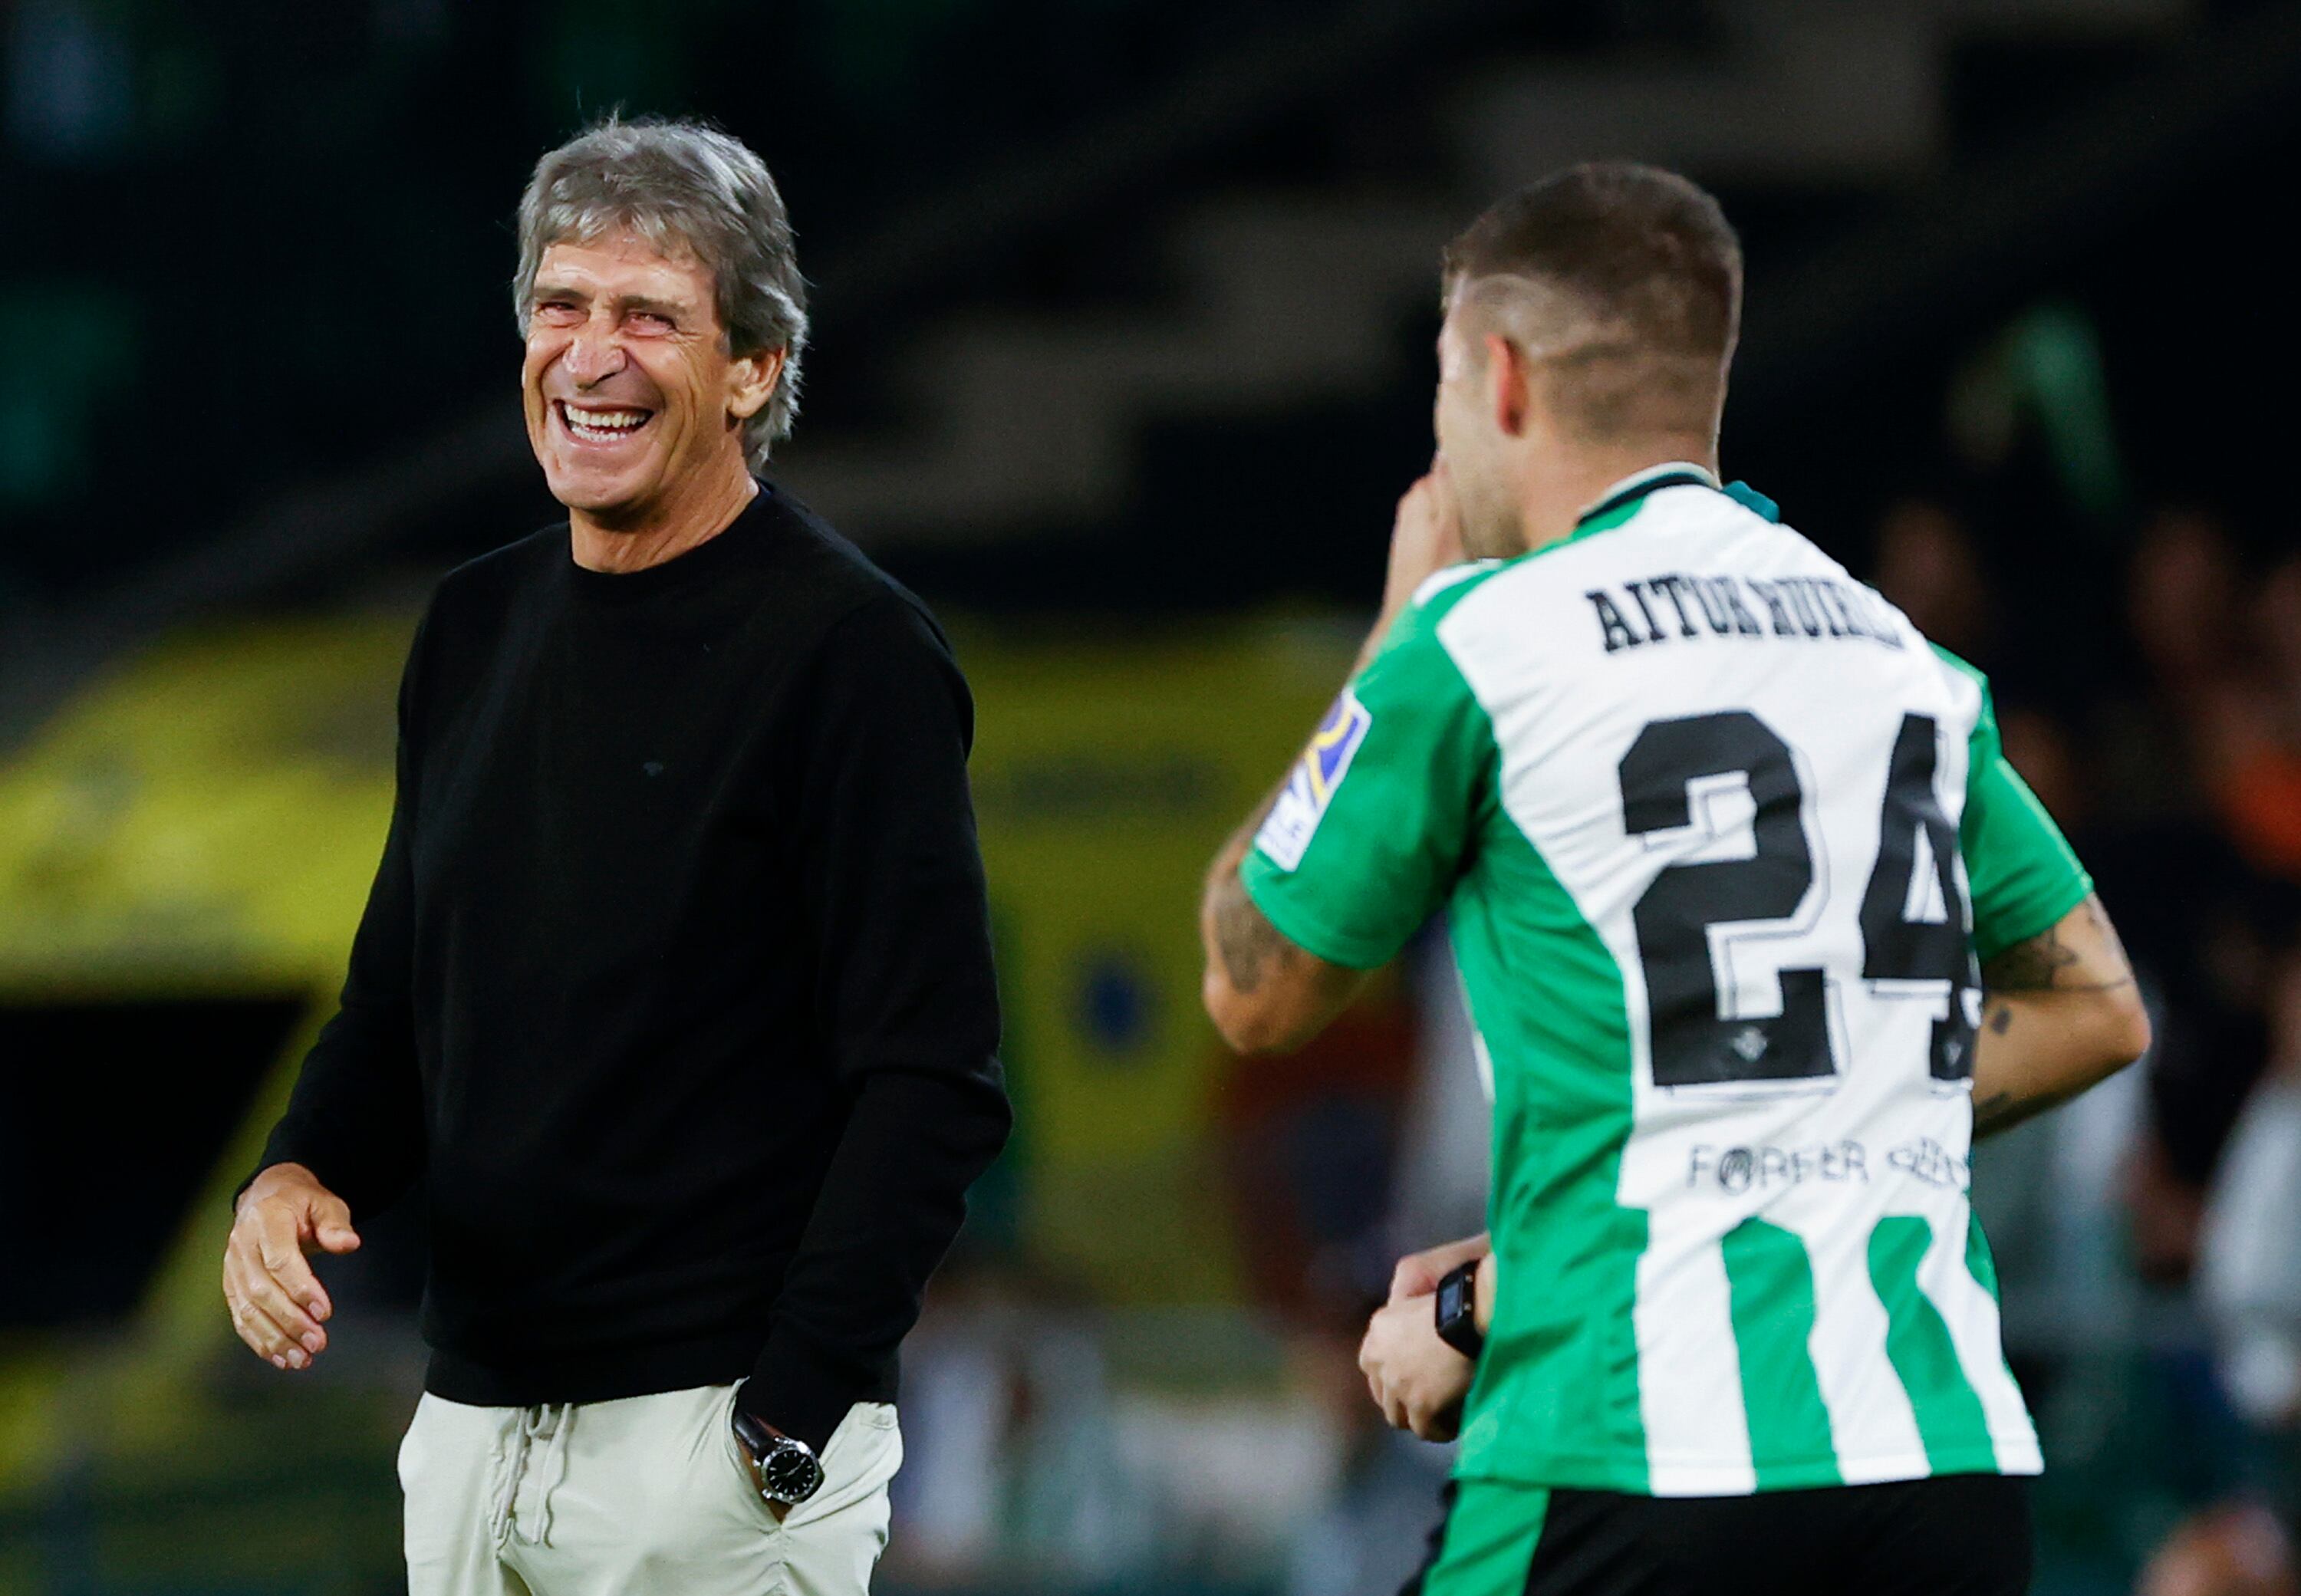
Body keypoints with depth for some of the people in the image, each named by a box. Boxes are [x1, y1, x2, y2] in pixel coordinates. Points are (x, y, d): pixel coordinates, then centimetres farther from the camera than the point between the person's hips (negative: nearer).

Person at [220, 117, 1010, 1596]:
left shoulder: (851, 649, -9)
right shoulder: (479, 625, 12)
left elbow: (936, 1083, -13)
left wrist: (786, 1429, -18)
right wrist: (301, 1172, 2)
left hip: (714, 1435, -6)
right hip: (468, 1424, 7)